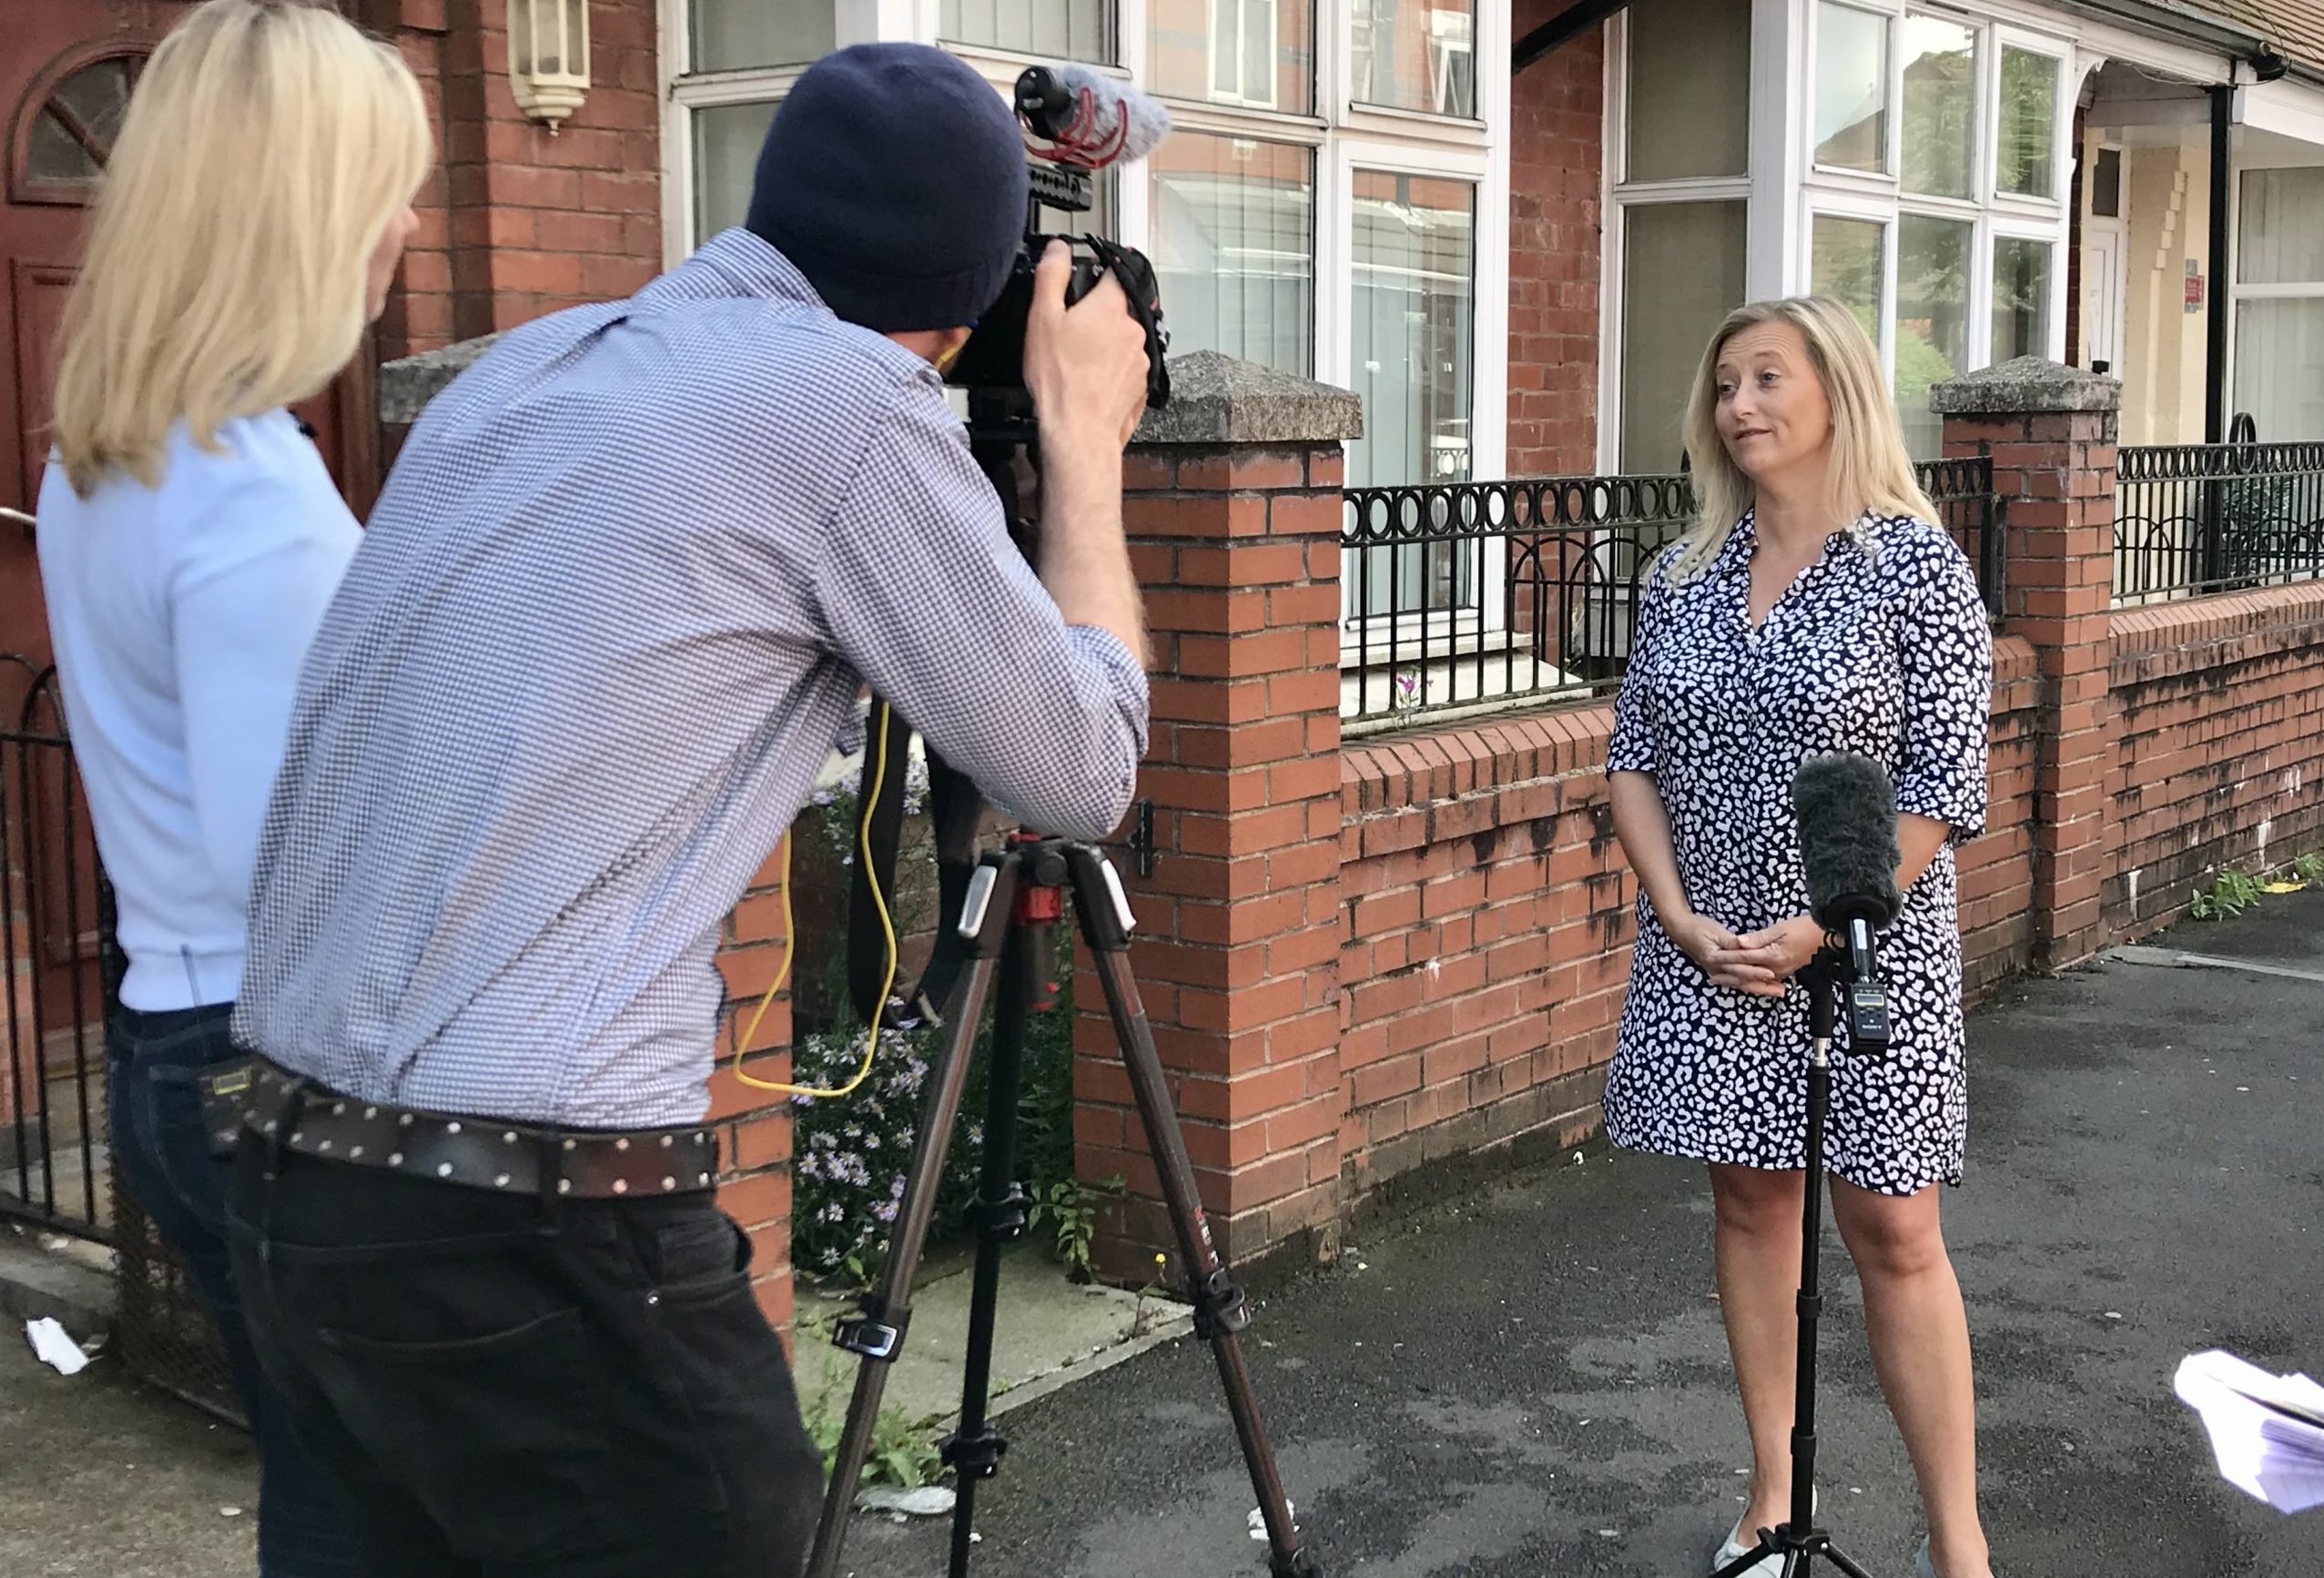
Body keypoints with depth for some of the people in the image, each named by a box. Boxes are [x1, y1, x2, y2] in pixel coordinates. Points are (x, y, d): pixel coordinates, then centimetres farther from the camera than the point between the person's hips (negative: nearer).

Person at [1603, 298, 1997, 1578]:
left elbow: (1943, 788, -11)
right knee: (1748, 1200, 11)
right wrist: (1681, 915, -6)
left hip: (1865, 952, -4)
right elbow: (1633, 757, 7)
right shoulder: (1685, 576, 5)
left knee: (1891, 1231, -1)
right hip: (1709, 955, 4)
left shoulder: (1916, 566, -8)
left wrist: (1815, 932, -16)